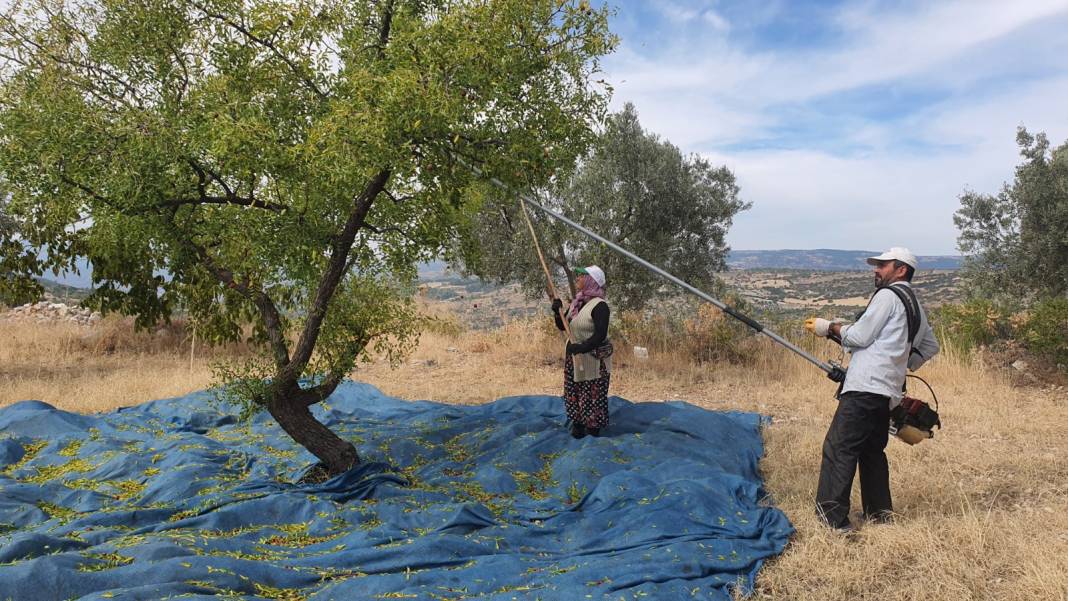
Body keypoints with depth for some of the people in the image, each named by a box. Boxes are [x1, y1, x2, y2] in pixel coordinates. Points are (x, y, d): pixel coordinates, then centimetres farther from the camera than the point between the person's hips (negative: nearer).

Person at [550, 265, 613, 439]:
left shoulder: (599, 306, -17)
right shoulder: (576, 303, 8)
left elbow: (600, 336, -23)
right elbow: (562, 326, 13)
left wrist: (580, 348, -27)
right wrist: (557, 312, -5)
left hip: (593, 360, -8)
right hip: (574, 359, 8)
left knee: (592, 397, 1)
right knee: (574, 393, 15)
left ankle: (593, 429, 16)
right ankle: (578, 425, 30)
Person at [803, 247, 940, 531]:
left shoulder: (888, 295, -5)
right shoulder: (915, 306, 23)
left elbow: (860, 336, -9)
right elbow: (930, 346, 33)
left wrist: (831, 327, 4)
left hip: (866, 387, -10)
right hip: (887, 391, 10)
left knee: (839, 448, -12)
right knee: (872, 450, 20)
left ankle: (832, 518, -14)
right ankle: (879, 511, 26)